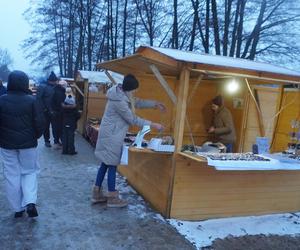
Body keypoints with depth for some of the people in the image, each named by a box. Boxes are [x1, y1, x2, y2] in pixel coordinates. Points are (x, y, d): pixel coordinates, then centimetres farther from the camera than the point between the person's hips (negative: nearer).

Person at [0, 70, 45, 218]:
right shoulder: (31, 100, -10)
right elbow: (40, 123, -10)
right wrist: (35, 136, 9)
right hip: (28, 143, -1)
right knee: (30, 172, 15)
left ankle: (18, 208, 17)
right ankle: (30, 202, -2)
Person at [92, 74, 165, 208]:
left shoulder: (122, 93, 6)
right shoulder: (119, 100, -24)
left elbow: (137, 102, 19)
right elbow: (133, 119, -18)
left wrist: (155, 104, 17)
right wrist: (153, 125, -12)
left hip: (110, 134, 10)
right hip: (112, 135, -10)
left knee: (105, 163, 14)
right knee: (112, 165, 0)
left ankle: (97, 194, 24)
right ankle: (112, 198, 12)